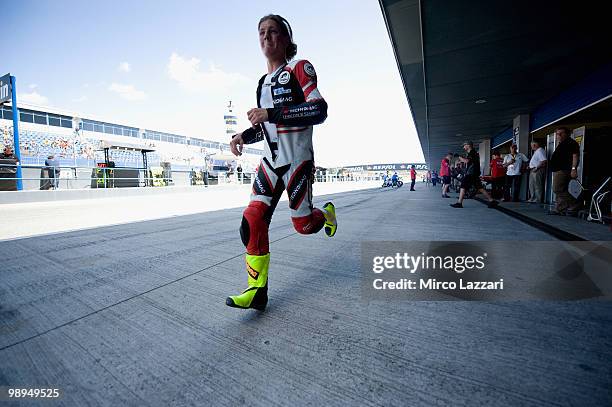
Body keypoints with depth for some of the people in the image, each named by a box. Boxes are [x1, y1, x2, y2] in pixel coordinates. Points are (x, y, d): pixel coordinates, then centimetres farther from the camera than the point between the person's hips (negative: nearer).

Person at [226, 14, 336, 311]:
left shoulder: (299, 69, -1)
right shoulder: (263, 83, 19)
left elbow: (320, 111, -16)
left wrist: (271, 113, -22)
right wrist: (244, 136, 5)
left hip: (298, 160, -5)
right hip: (270, 161, 6)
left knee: (303, 225, 1)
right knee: (253, 220, -10)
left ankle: (327, 212, 38)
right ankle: (257, 291, -1)